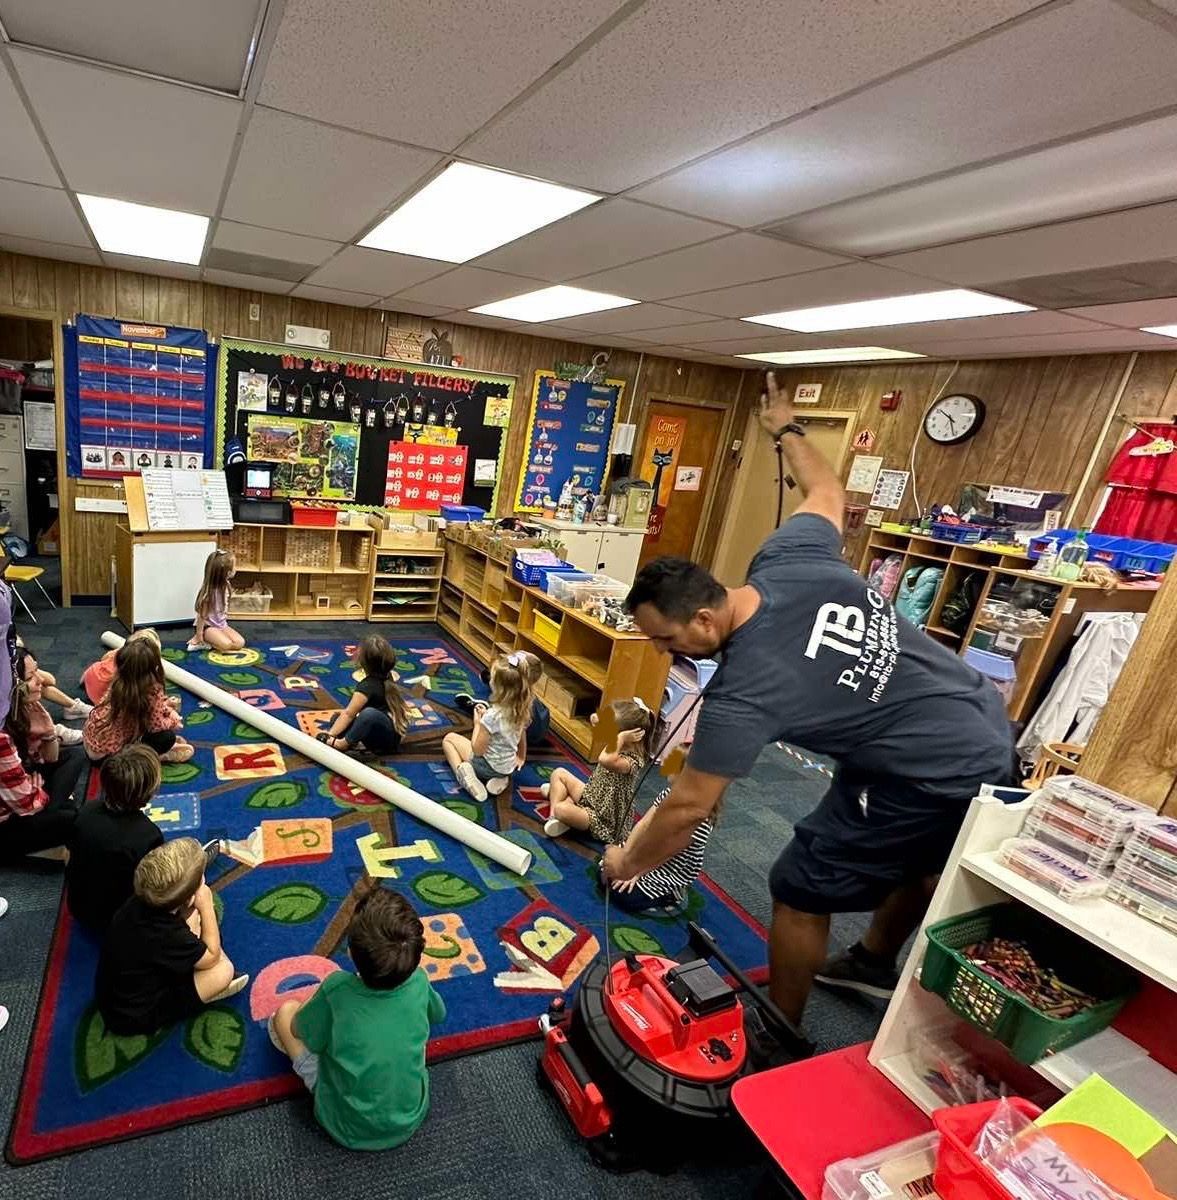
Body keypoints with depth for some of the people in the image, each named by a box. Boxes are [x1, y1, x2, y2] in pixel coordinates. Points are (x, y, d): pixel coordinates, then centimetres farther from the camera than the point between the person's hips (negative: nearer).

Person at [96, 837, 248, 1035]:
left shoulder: (141, 901, -19)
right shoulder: (168, 936, -38)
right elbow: (213, 957, -15)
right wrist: (206, 906, -17)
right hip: (135, 1018, -7)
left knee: (192, 917, 3)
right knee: (223, 969, -16)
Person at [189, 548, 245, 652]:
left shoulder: (226, 585, -4)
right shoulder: (208, 592, -26)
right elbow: (202, 615, -18)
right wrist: (199, 635, -11)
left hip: (221, 624, 7)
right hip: (208, 626, -7)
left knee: (240, 643, -9)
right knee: (227, 645, -26)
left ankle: (208, 641, 5)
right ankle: (199, 642, -4)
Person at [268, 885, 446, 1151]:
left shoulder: (337, 988, -28)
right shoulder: (418, 982, -20)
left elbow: (298, 1031, -6)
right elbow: (437, 1015, 5)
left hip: (347, 1129, -2)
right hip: (409, 1121, 2)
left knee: (285, 1012, 5)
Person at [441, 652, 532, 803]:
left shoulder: (492, 715, -31)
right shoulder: (522, 710, -11)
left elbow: (477, 750, -22)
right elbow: (522, 740, 6)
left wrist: (478, 722, -10)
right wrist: (520, 759, 24)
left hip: (488, 767, -6)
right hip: (509, 768, 6)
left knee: (448, 739, 13)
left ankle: (464, 773, -10)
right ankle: (500, 778, 12)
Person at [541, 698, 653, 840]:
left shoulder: (632, 761, -32)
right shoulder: (622, 747, -8)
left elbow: (605, 760, -56)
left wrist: (621, 737, -43)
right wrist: (598, 719, -13)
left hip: (604, 819, -9)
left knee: (561, 809, -32)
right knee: (559, 773, 9)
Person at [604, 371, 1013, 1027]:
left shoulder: (745, 691, -28)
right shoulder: (789, 557, -11)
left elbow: (687, 808, -17)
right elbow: (828, 492, 11)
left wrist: (627, 863, 1)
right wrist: (788, 429, 28)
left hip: (933, 776, -9)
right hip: (986, 724, 9)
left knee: (802, 893, 5)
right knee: (917, 860, 29)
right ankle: (878, 963, 54)